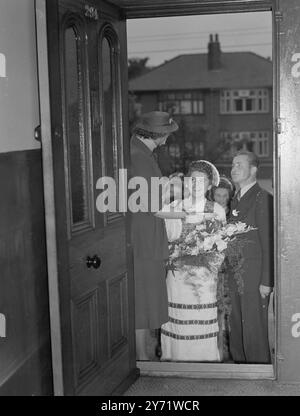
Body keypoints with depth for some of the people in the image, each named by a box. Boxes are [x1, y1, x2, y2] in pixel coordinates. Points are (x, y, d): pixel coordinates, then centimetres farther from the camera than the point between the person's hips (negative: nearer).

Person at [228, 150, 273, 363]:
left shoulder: (263, 199, -9)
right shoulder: (236, 200, 17)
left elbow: (268, 243, -12)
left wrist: (266, 281, -15)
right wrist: (229, 275, 9)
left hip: (255, 276, -8)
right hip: (235, 275, 8)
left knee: (254, 331, -2)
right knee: (236, 329, 13)